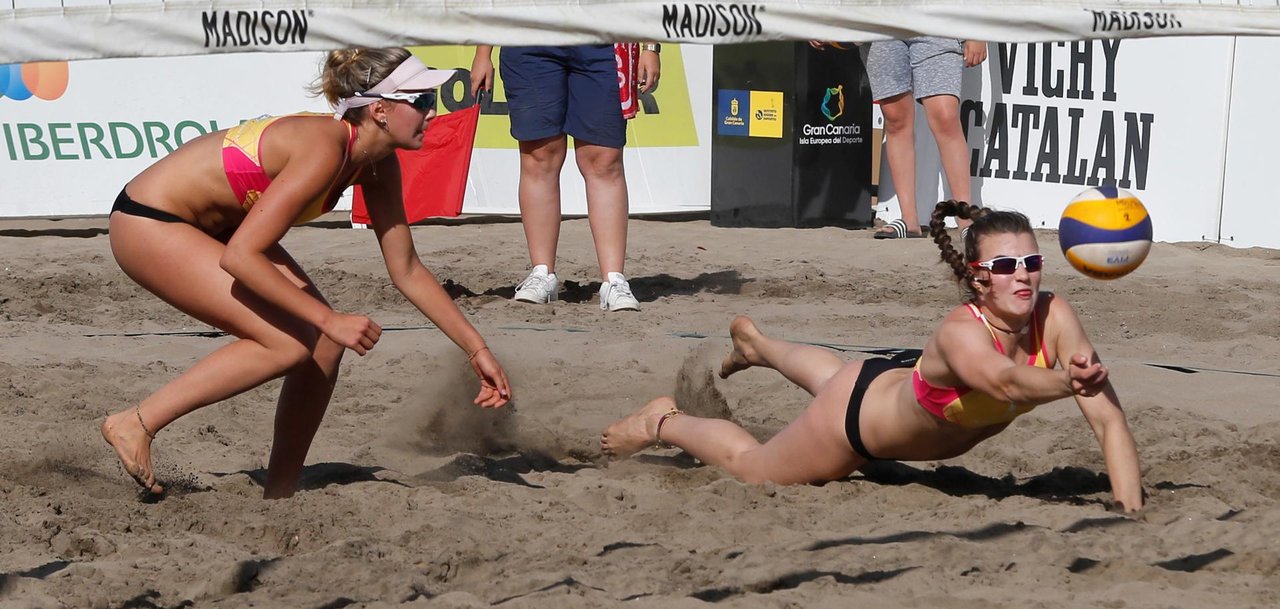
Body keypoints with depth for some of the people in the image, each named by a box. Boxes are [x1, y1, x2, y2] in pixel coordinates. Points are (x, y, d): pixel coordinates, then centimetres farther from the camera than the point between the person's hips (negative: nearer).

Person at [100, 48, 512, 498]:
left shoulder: (379, 166, -2)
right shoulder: (324, 149, -29)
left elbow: (407, 272, 7)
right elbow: (238, 258, -32)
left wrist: (477, 349, 5)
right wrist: (329, 319, -31)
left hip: (209, 223, 9)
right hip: (147, 223, -9)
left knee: (325, 344, -2)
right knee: (289, 344, -18)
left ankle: (279, 495, 8)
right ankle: (135, 424, -10)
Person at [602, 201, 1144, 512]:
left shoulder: (1054, 317, -33)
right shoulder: (960, 333, -46)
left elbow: (1109, 418, -37)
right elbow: (1006, 381, -67)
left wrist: (1132, 509, -48)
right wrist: (1066, 382, -87)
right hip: (862, 408, -6)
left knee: (830, 376, 39)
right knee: (748, 466, 18)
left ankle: (757, 343, 70)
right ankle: (663, 423, 46)